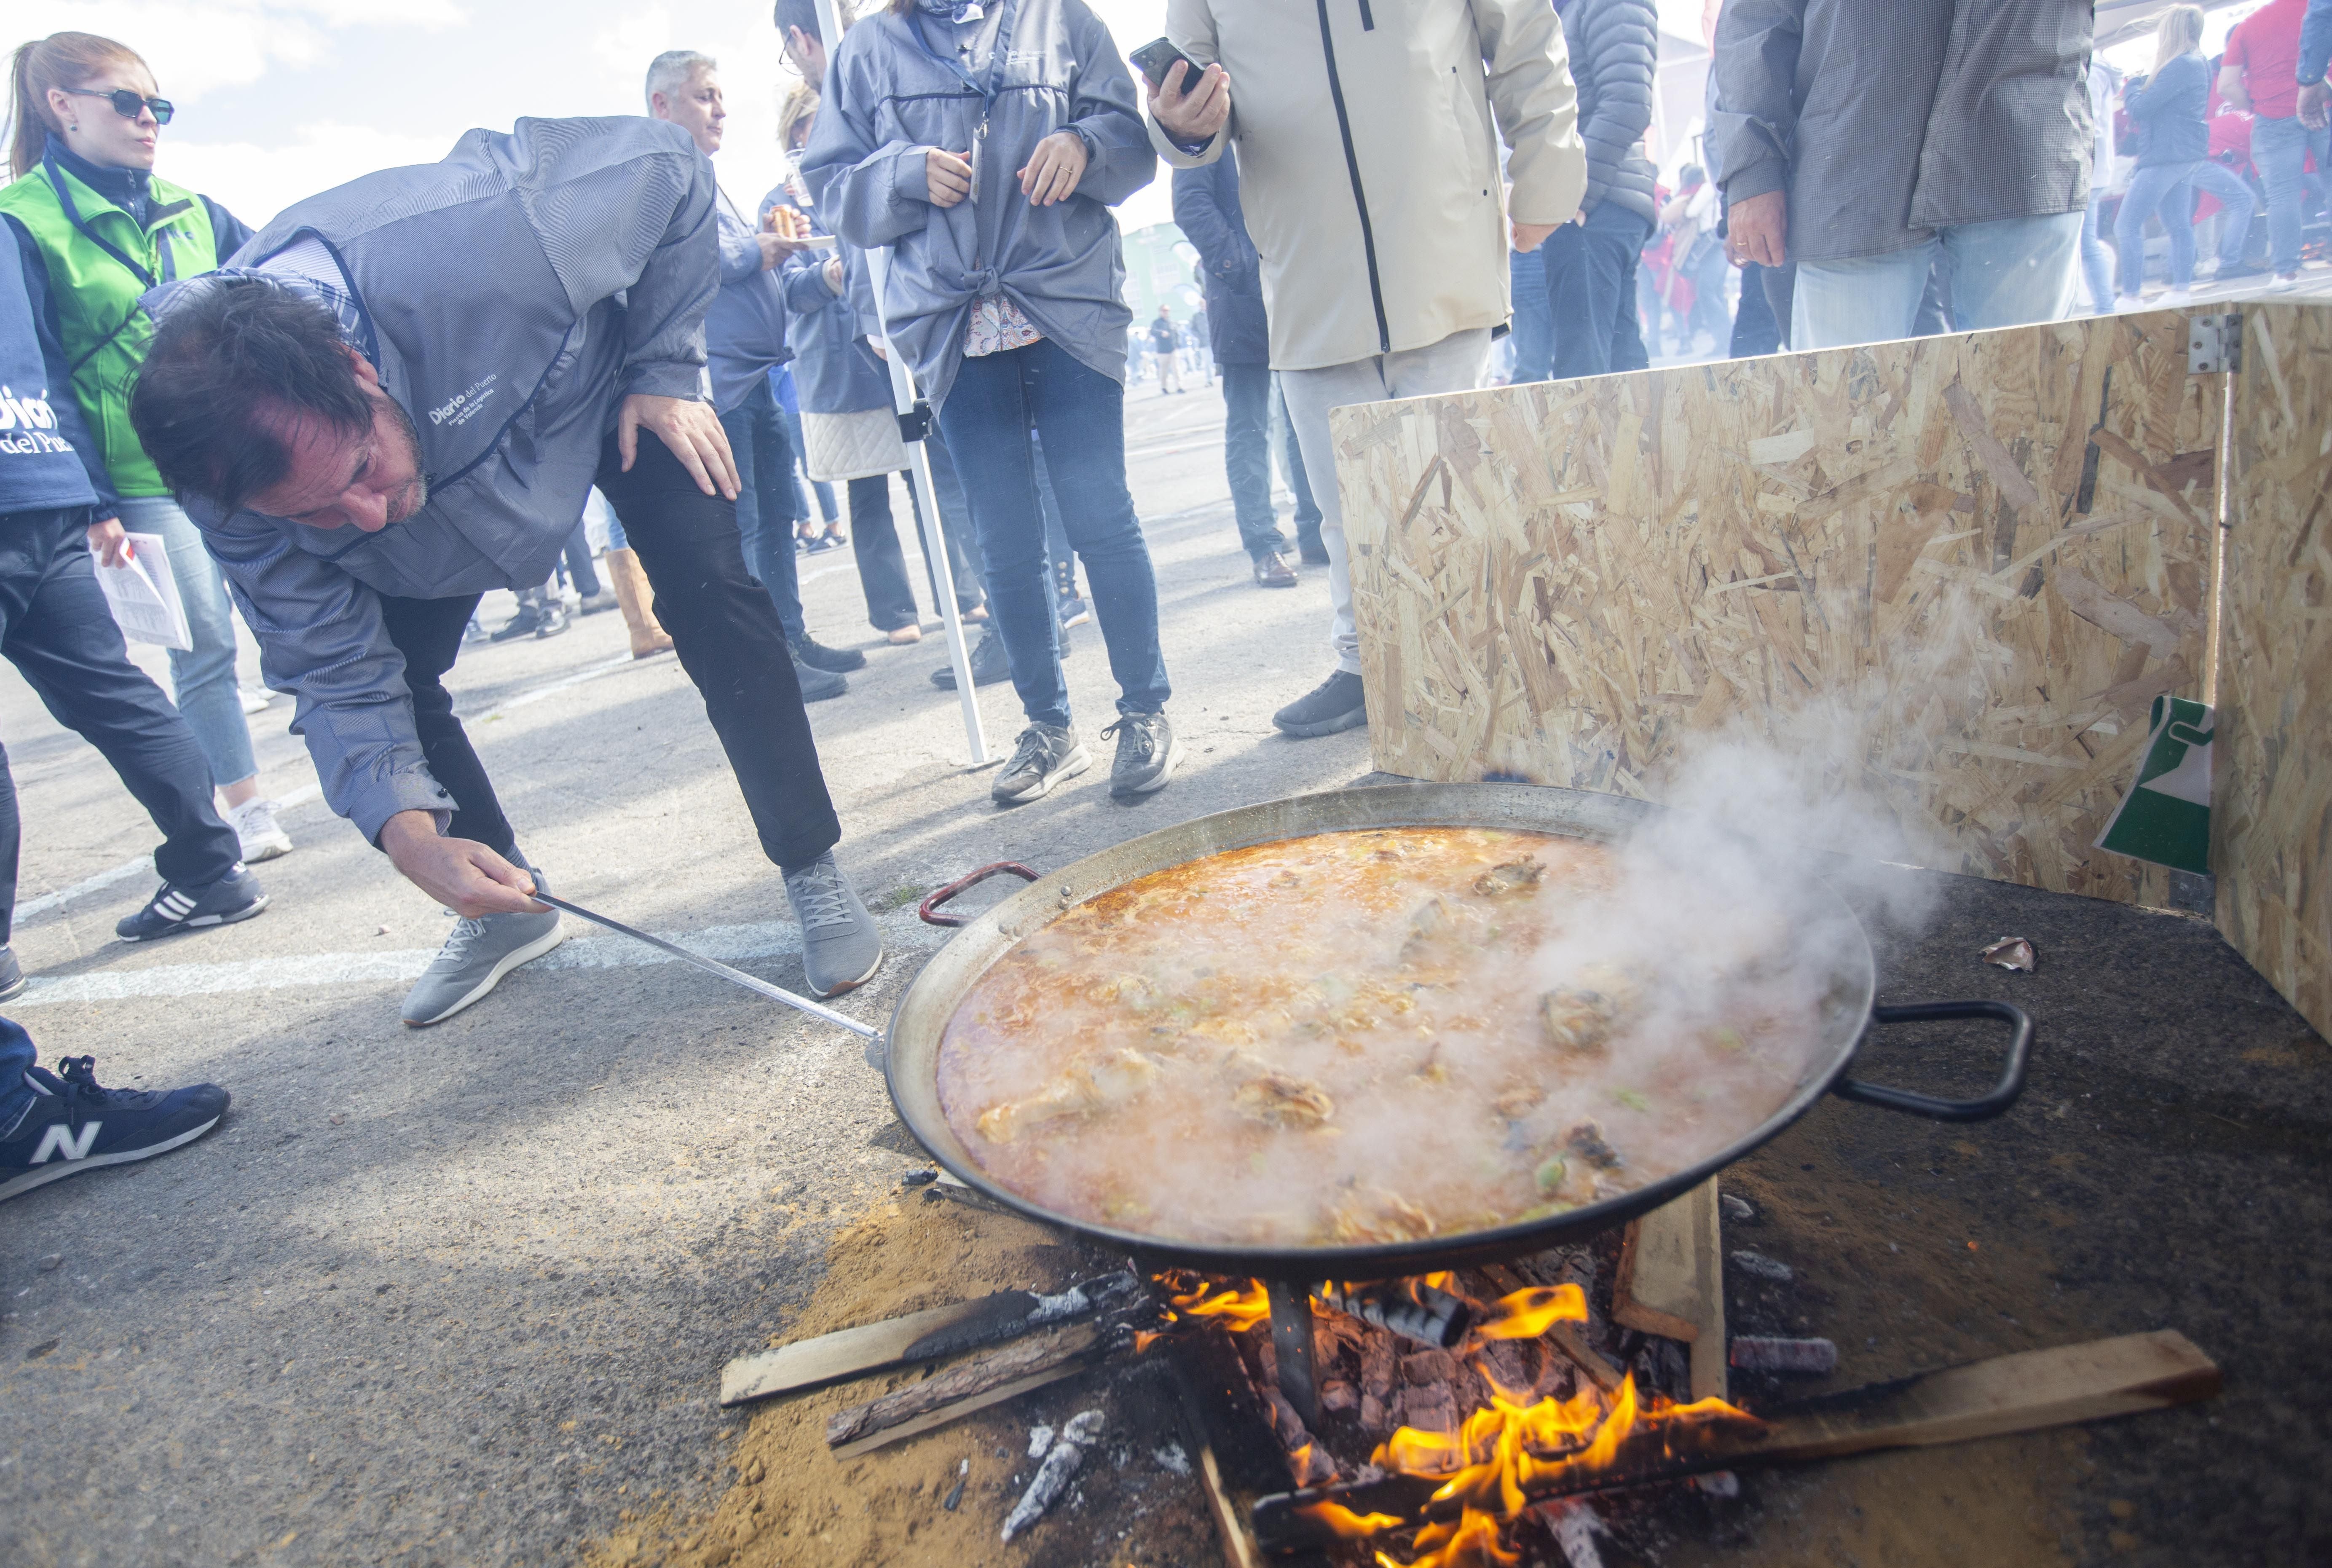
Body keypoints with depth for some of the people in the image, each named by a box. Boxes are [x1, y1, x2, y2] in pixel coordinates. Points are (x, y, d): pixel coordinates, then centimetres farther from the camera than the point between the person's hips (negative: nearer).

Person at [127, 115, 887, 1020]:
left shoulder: (466, 243, -44)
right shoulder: (232, 478, -31)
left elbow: (666, 163, -27)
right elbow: (337, 669, -21)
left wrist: (666, 370, -23)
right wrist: (403, 825, -36)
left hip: (601, 381, -2)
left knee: (709, 591, -21)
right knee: (384, 665, -6)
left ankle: (814, 873, -8)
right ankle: (508, 908, 16)